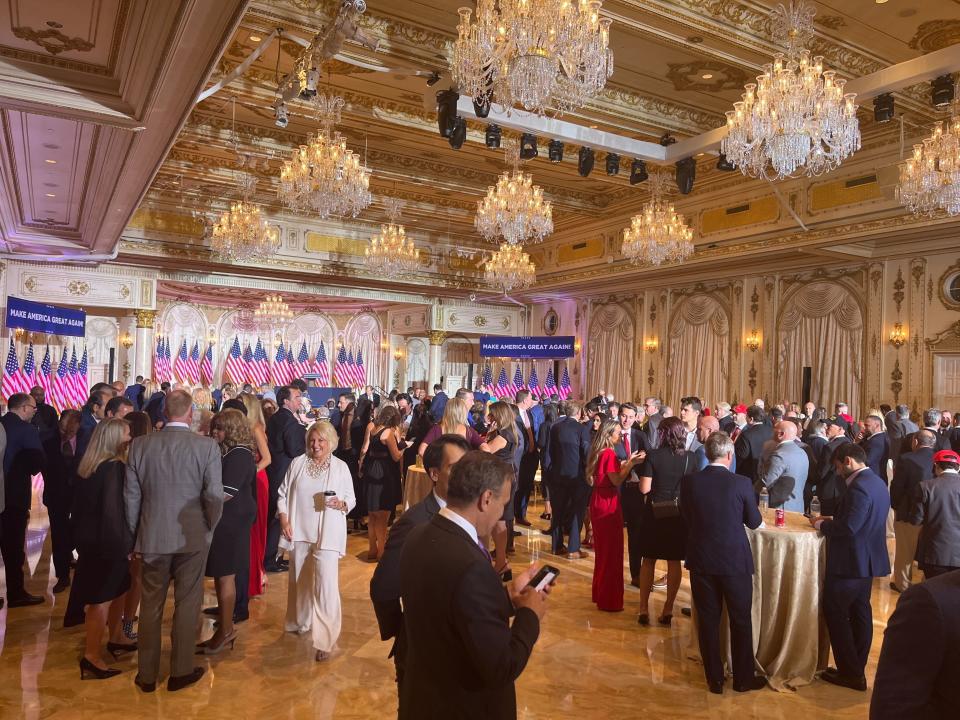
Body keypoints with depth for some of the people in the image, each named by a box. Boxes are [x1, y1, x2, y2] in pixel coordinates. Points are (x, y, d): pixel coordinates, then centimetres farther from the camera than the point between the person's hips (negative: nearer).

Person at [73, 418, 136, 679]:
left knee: (118, 590, 21)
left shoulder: (88, 467, 6)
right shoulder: (115, 467, -21)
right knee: (102, 598, 1)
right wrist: (127, 542, -16)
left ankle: (116, 640, 34)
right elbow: (115, 509, -23)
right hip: (107, 542, -9)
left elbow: (82, 506, 12)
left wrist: (81, 538, 17)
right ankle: (91, 658, 10)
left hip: (90, 539, 9)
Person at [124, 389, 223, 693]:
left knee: (150, 606, 15)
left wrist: (135, 534, 12)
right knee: (187, 605, 11)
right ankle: (181, 671, 23)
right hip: (192, 537, -2)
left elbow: (131, 496, 0)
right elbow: (214, 496, -12)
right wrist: (208, 529, 5)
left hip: (152, 537, 2)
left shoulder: (140, 445, -4)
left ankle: (147, 675, 27)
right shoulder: (207, 446, -12)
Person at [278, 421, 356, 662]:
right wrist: (284, 520, -6)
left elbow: (351, 499, 1)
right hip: (299, 531, 3)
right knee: (299, 579, 18)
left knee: (325, 583, -10)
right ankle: (300, 621, 42)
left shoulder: (340, 467, -3)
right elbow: (283, 494, 5)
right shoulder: (297, 463, 3)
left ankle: (325, 639, -3)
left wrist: (340, 504, -20)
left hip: (327, 533, -3)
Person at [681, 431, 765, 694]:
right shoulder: (741, 483, -14)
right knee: (741, 621, 15)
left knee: (707, 621, 13)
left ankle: (714, 680, 24)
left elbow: (686, 517, 3)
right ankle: (743, 679, 28)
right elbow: (754, 522, -2)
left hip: (701, 560, 2)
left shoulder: (689, 481, -9)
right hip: (735, 560, -2)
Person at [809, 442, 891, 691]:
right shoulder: (876, 482, 9)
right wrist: (832, 520, 9)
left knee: (835, 612, 1)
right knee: (860, 612, 17)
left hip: (850, 562, -10)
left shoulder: (859, 487, -23)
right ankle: (857, 669, 27)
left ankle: (850, 673, 7)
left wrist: (821, 524, -12)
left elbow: (848, 528, -28)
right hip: (867, 559, 10)